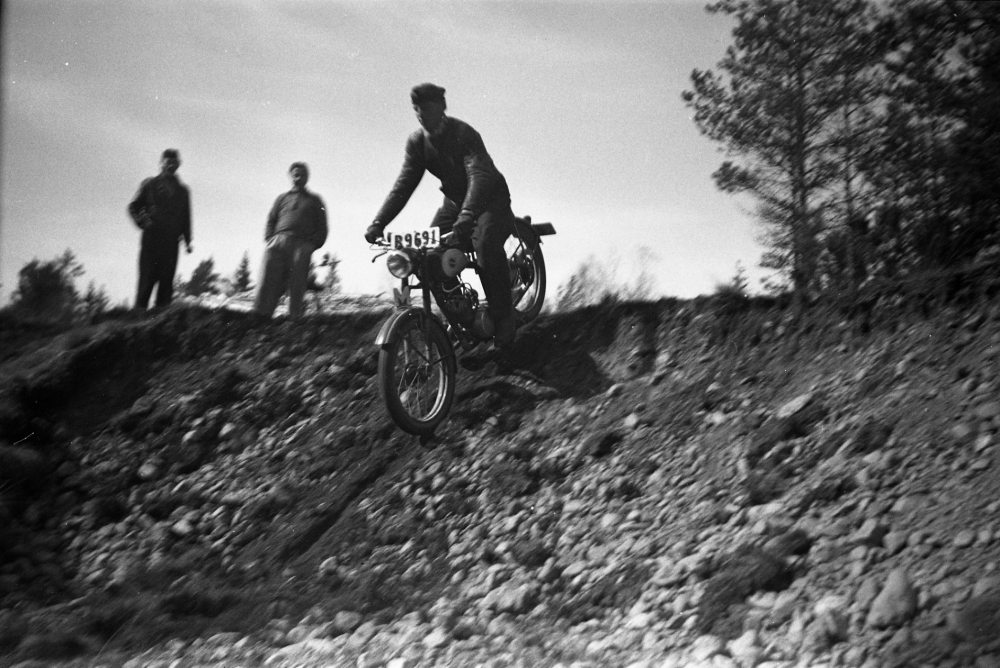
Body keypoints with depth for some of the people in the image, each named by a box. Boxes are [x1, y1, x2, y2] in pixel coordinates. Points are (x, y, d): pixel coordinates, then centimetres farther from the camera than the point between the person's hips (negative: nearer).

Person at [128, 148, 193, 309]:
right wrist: (142, 221, -9)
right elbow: (133, 207, 9)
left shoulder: (182, 190, 15)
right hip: (151, 239, -2)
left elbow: (186, 217, 14)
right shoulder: (149, 184, 8)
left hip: (171, 241, 2)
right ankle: (139, 312, -5)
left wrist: (187, 240, 4)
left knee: (167, 281, -2)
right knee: (147, 278, -7)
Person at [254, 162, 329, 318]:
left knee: (297, 286, -12)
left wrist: (312, 244, -1)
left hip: (302, 245, -1)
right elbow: (270, 221, 20)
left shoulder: (314, 200, 22)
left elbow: (322, 227, 14)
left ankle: (294, 318, -15)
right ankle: (260, 315, -17)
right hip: (278, 243, 1)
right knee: (269, 281, -12)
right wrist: (270, 239, 2)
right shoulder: (282, 198, 27)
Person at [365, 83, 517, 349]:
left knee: (486, 243, -34)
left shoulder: (464, 134, -25)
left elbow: (479, 176, -39)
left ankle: (503, 317, -22)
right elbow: (404, 185, -10)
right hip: (455, 199, 7)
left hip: (489, 198, -7)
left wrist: (467, 214, -56)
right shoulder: (417, 142, -6)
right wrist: (378, 222, -23)